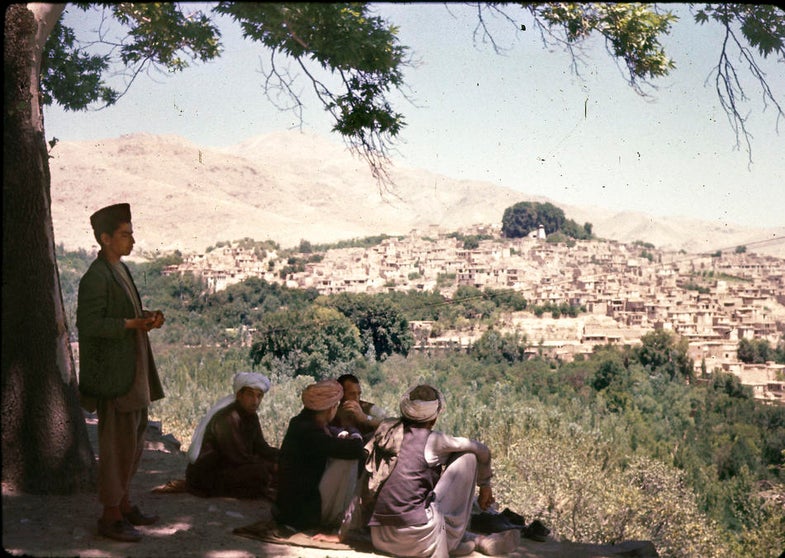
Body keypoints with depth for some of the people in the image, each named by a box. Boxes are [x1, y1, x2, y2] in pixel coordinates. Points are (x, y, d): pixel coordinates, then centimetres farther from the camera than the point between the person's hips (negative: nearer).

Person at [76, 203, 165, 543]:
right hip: (113, 373, -10)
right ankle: (110, 517, 8)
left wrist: (146, 317, 2)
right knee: (117, 444, -3)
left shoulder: (120, 271, 14)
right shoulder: (95, 277, -16)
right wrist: (133, 323, -25)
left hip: (132, 371, 10)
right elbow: (88, 324, -21)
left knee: (133, 438, 16)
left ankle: (123, 504, 28)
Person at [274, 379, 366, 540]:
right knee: (348, 461, -15)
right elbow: (356, 449, -31)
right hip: (303, 513, -10)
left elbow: (330, 431, 22)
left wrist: (342, 434, -3)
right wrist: (356, 438, -6)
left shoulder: (301, 422, 6)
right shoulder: (308, 432, -25)